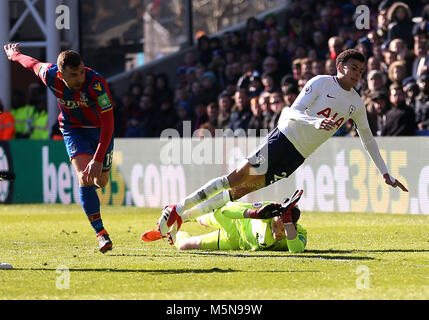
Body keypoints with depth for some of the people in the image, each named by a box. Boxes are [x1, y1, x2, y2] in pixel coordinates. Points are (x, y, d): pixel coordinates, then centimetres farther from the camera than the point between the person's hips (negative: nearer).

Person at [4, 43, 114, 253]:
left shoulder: (96, 84, -36)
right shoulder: (50, 76, -26)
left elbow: (108, 124, -37)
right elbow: (32, 64, -1)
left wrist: (98, 159, -44)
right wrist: (14, 54, 20)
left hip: (100, 129, -1)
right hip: (73, 129, 1)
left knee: (100, 181, 8)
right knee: (84, 178, -20)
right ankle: (100, 232, -15)